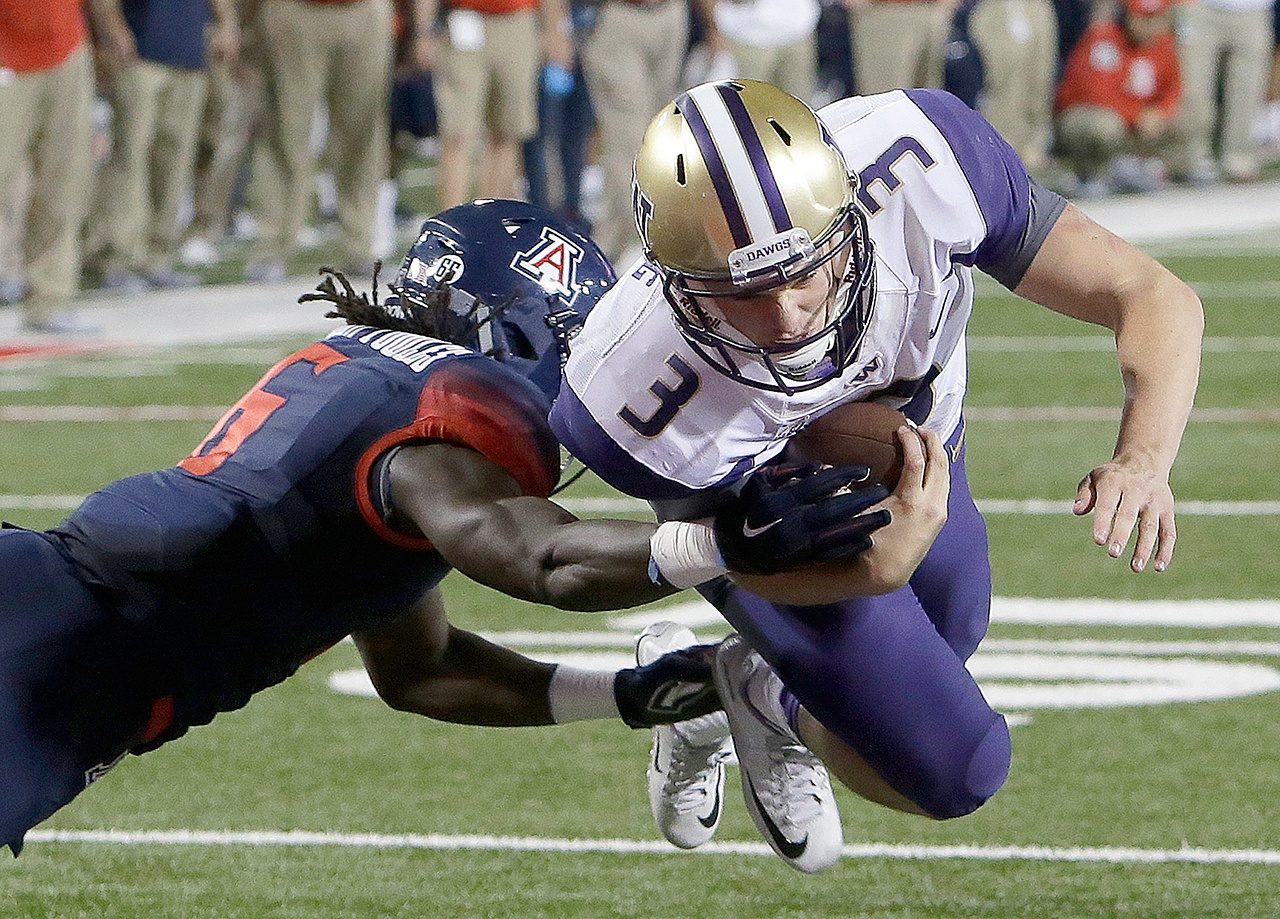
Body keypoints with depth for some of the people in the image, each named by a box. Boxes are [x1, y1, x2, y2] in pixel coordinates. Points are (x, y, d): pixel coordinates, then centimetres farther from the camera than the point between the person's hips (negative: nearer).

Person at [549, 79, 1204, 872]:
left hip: (916, 448, 4)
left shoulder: (919, 162, -43)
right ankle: (767, 698, 25)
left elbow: (1154, 297, -33)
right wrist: (877, 569, -48)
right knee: (957, 774, -3)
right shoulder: (638, 399, -46)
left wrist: (1143, 460, -52)